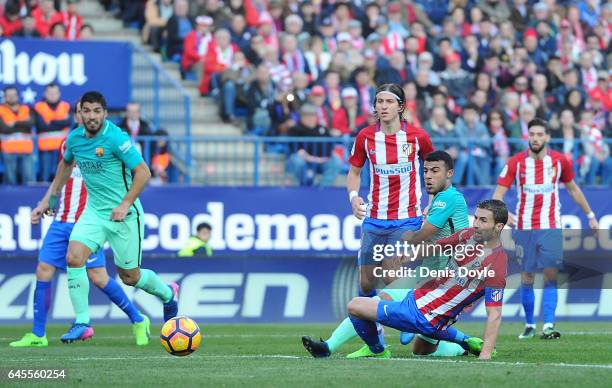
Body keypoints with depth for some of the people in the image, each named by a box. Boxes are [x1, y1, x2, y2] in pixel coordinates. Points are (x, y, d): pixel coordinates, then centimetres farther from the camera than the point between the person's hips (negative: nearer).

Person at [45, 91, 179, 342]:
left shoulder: (115, 138, -19)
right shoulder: (74, 139, 1)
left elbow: (143, 172, -18)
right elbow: (66, 163, 24)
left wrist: (125, 204, -22)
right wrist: (53, 195, 25)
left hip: (124, 214, -5)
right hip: (94, 211, 5)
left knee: (129, 277, 6)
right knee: (73, 257, -17)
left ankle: (167, 294, 38)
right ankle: (82, 323, -10)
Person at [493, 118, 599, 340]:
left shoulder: (559, 161, 1)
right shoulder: (516, 163, -4)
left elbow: (573, 189, 16)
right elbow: (498, 194, -7)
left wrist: (590, 215, 20)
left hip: (551, 227, 0)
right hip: (524, 227, 0)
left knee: (551, 275, -11)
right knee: (527, 277, 3)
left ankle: (548, 326, -12)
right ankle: (529, 325, 16)